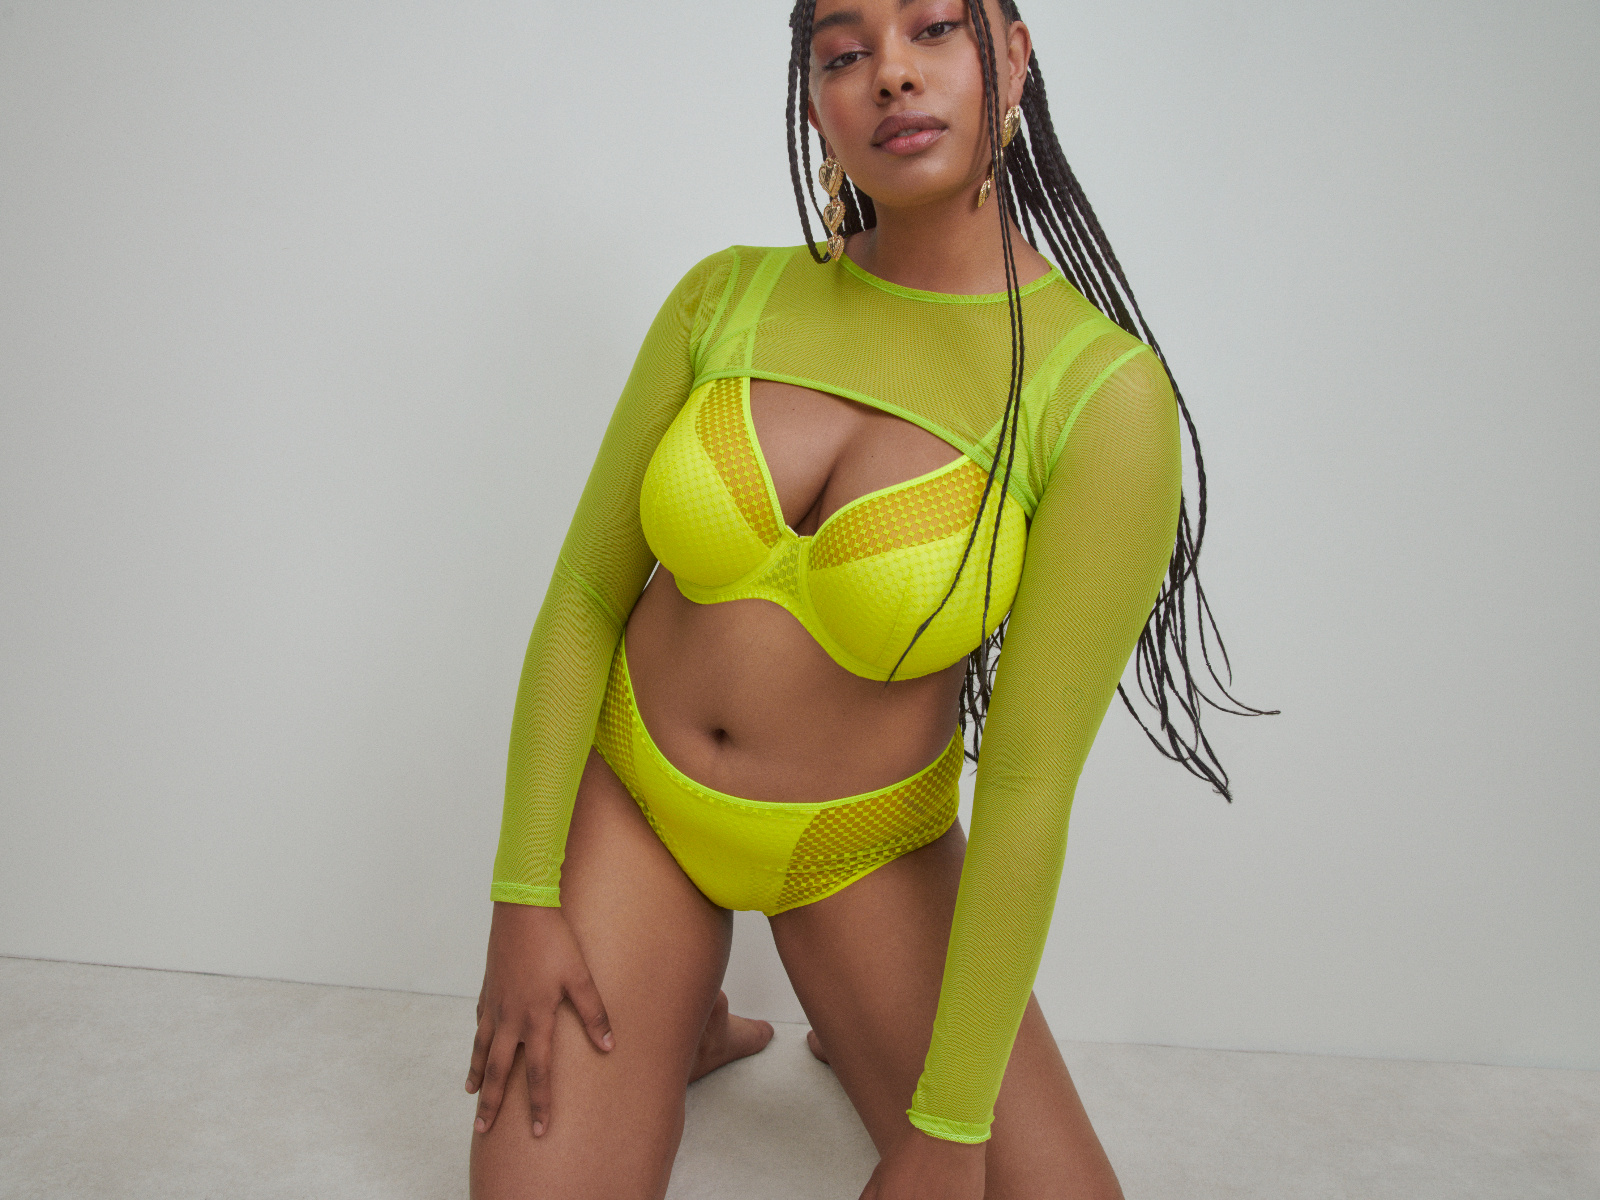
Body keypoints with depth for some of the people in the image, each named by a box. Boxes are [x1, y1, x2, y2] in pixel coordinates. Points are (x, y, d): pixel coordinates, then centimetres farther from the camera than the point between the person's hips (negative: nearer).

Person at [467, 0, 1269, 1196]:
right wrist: (524, 898, -6)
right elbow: (586, 595, -4)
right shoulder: (725, 296, -9)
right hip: (629, 792, 2)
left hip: (867, 853, -1)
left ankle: (857, 1030, 28)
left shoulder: (1104, 392, -19)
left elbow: (1028, 788, -19)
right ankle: (692, 1026, 24)